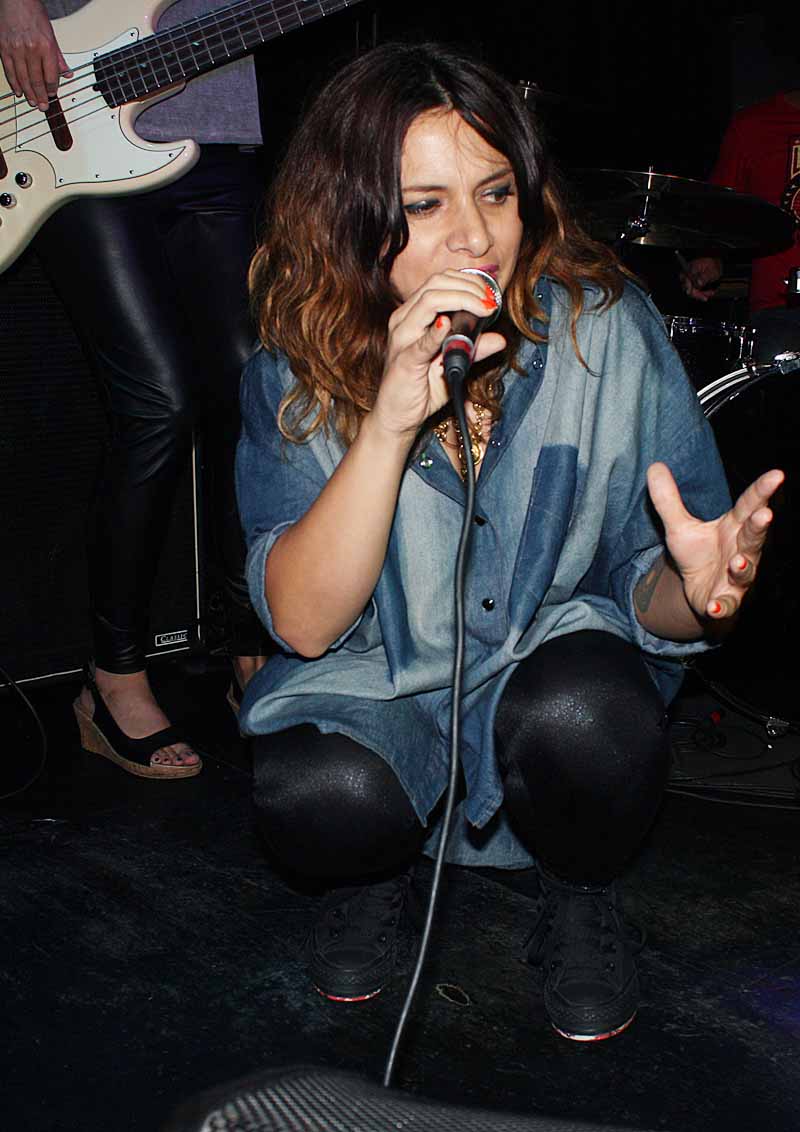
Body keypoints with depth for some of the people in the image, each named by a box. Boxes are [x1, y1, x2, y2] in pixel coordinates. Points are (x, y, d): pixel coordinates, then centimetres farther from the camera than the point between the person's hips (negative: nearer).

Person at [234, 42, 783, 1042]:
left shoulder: (605, 329, -15)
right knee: (313, 796, -32)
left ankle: (582, 894, 2)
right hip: (379, 685, 0)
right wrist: (389, 423, -35)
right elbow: (304, 622, -22)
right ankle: (377, 869, 8)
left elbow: (646, 586, -9)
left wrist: (694, 590, -34)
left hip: (559, 648, 0)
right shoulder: (297, 373, -12)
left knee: (581, 718, -34)